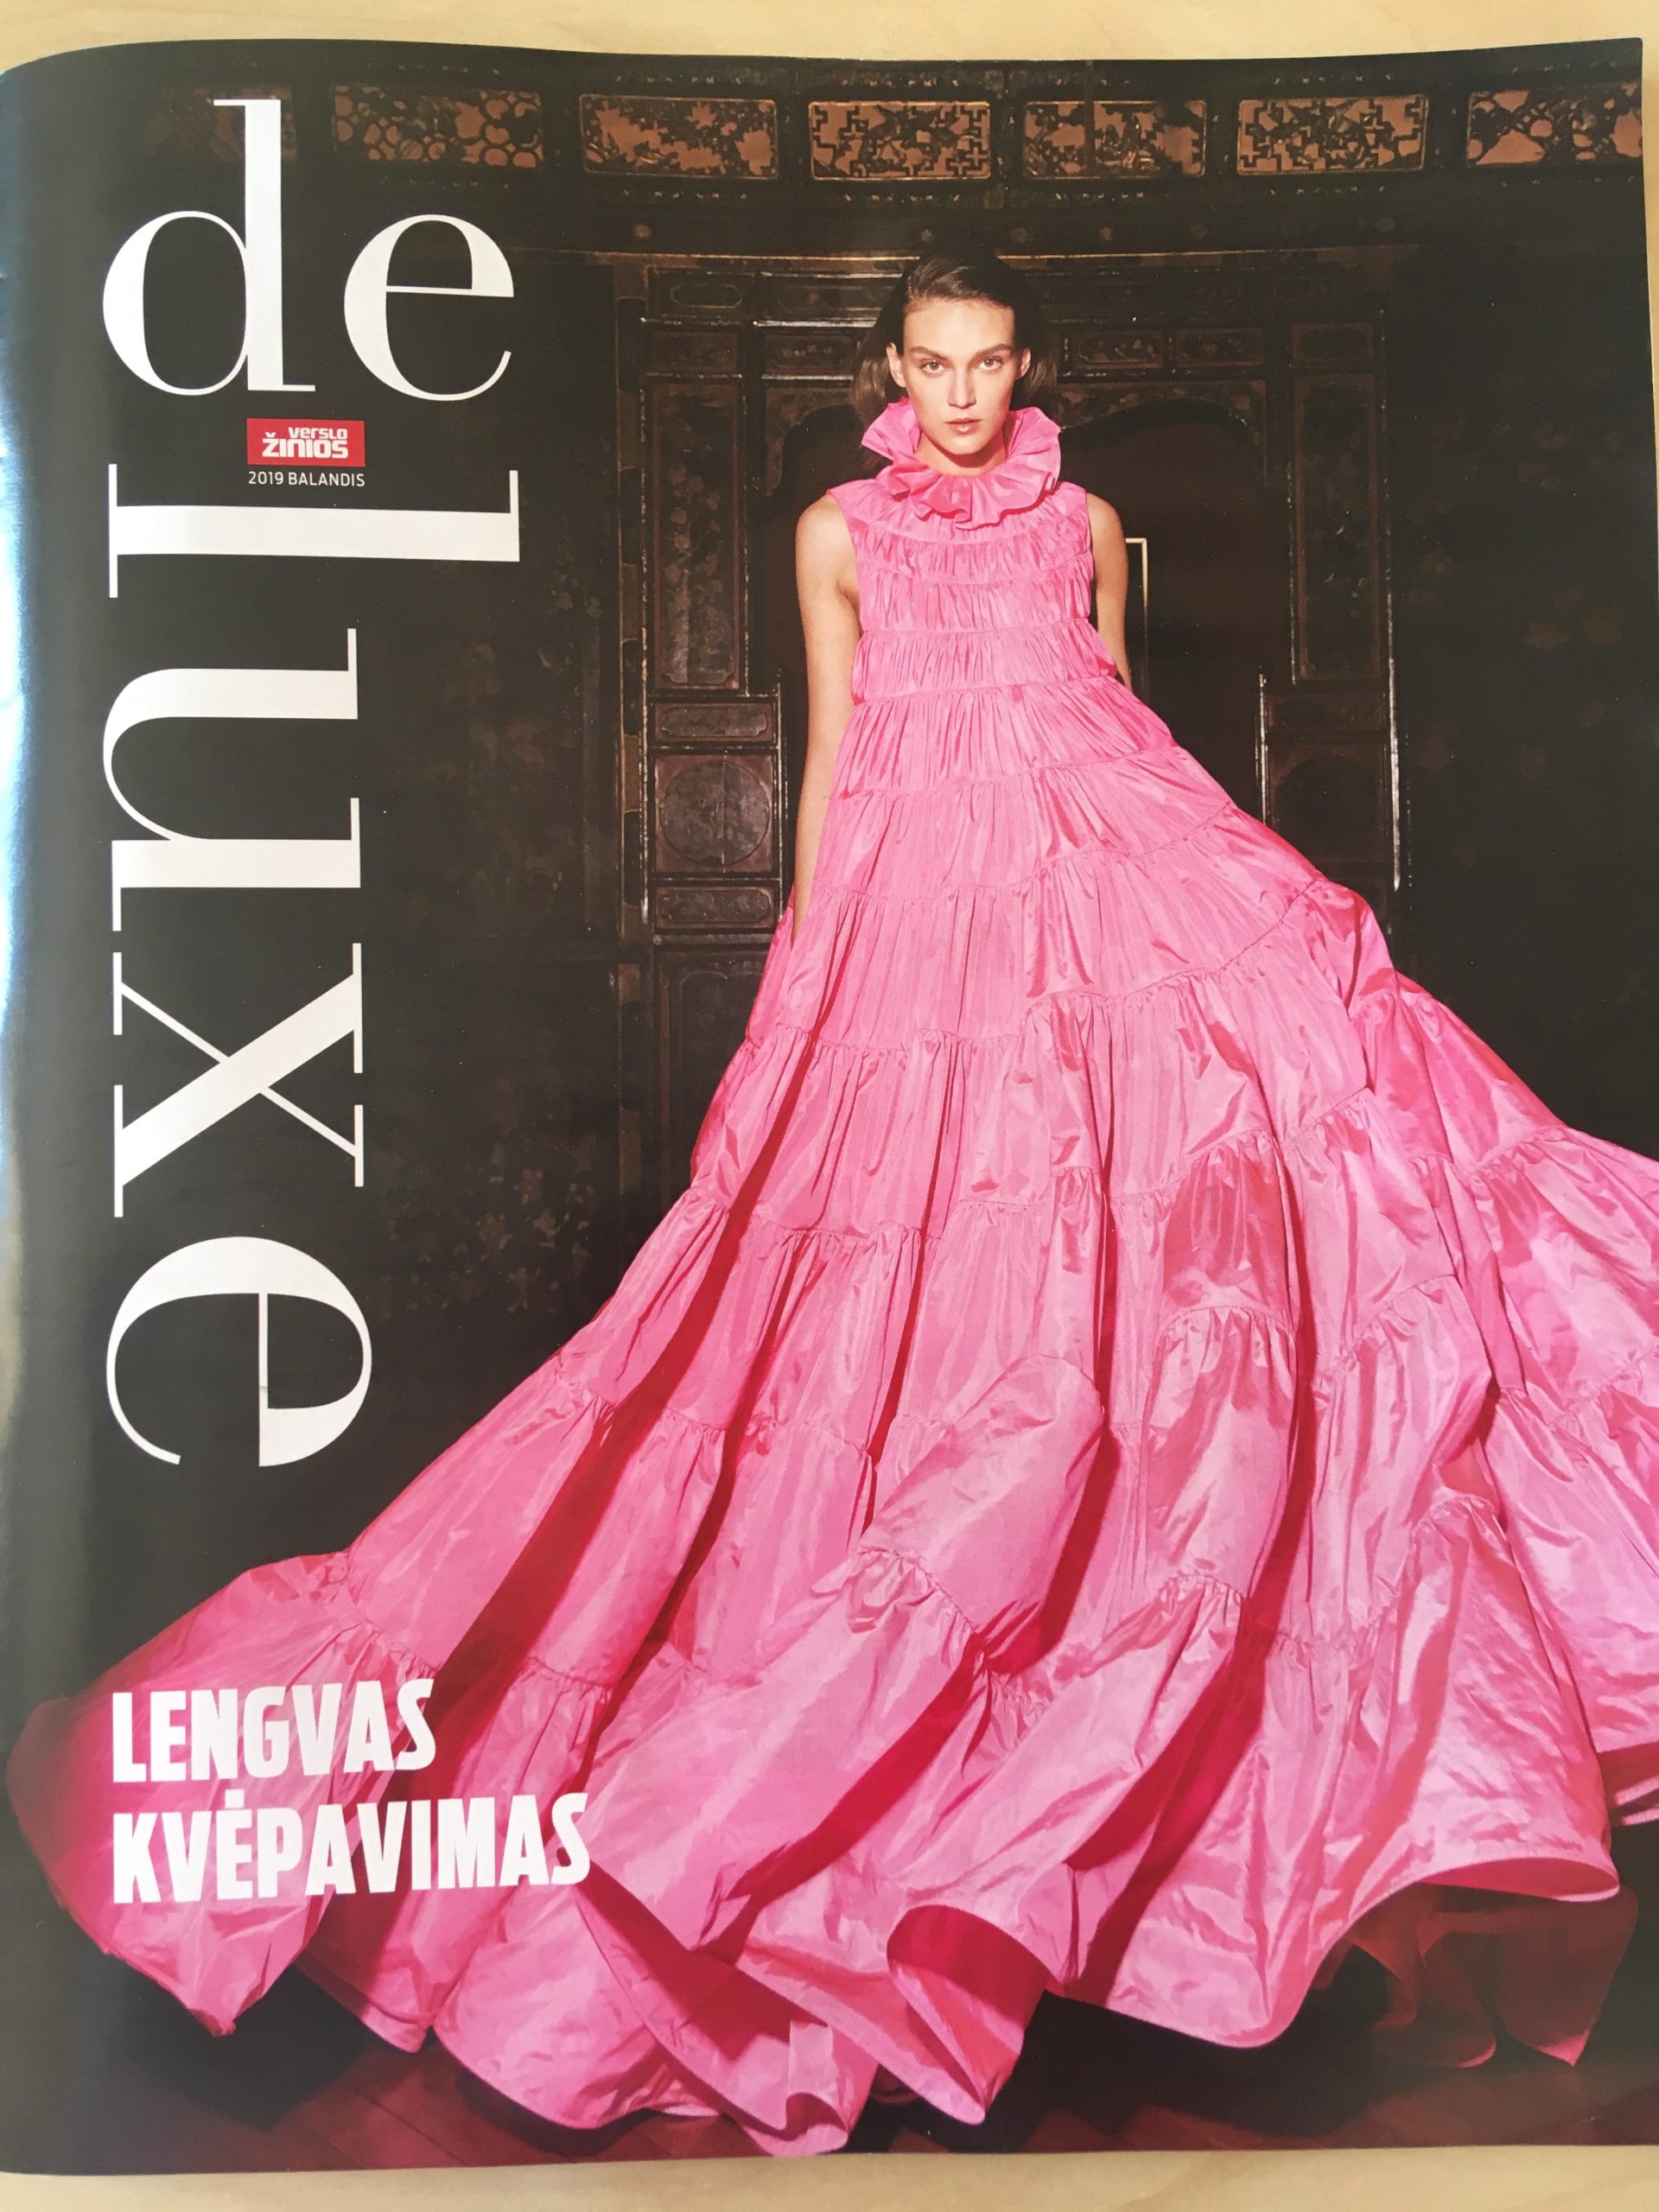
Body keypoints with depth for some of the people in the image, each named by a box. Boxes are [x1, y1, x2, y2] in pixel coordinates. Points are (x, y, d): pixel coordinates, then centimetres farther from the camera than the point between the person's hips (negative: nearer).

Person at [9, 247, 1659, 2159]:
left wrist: (1161, 866, 17)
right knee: (914, 1242, -9)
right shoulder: (841, 534, 14)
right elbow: (833, 761, 13)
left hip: (1109, 893, 2)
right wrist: (815, 954, 9)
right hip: (917, 907, -1)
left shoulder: (1084, 523, 19)